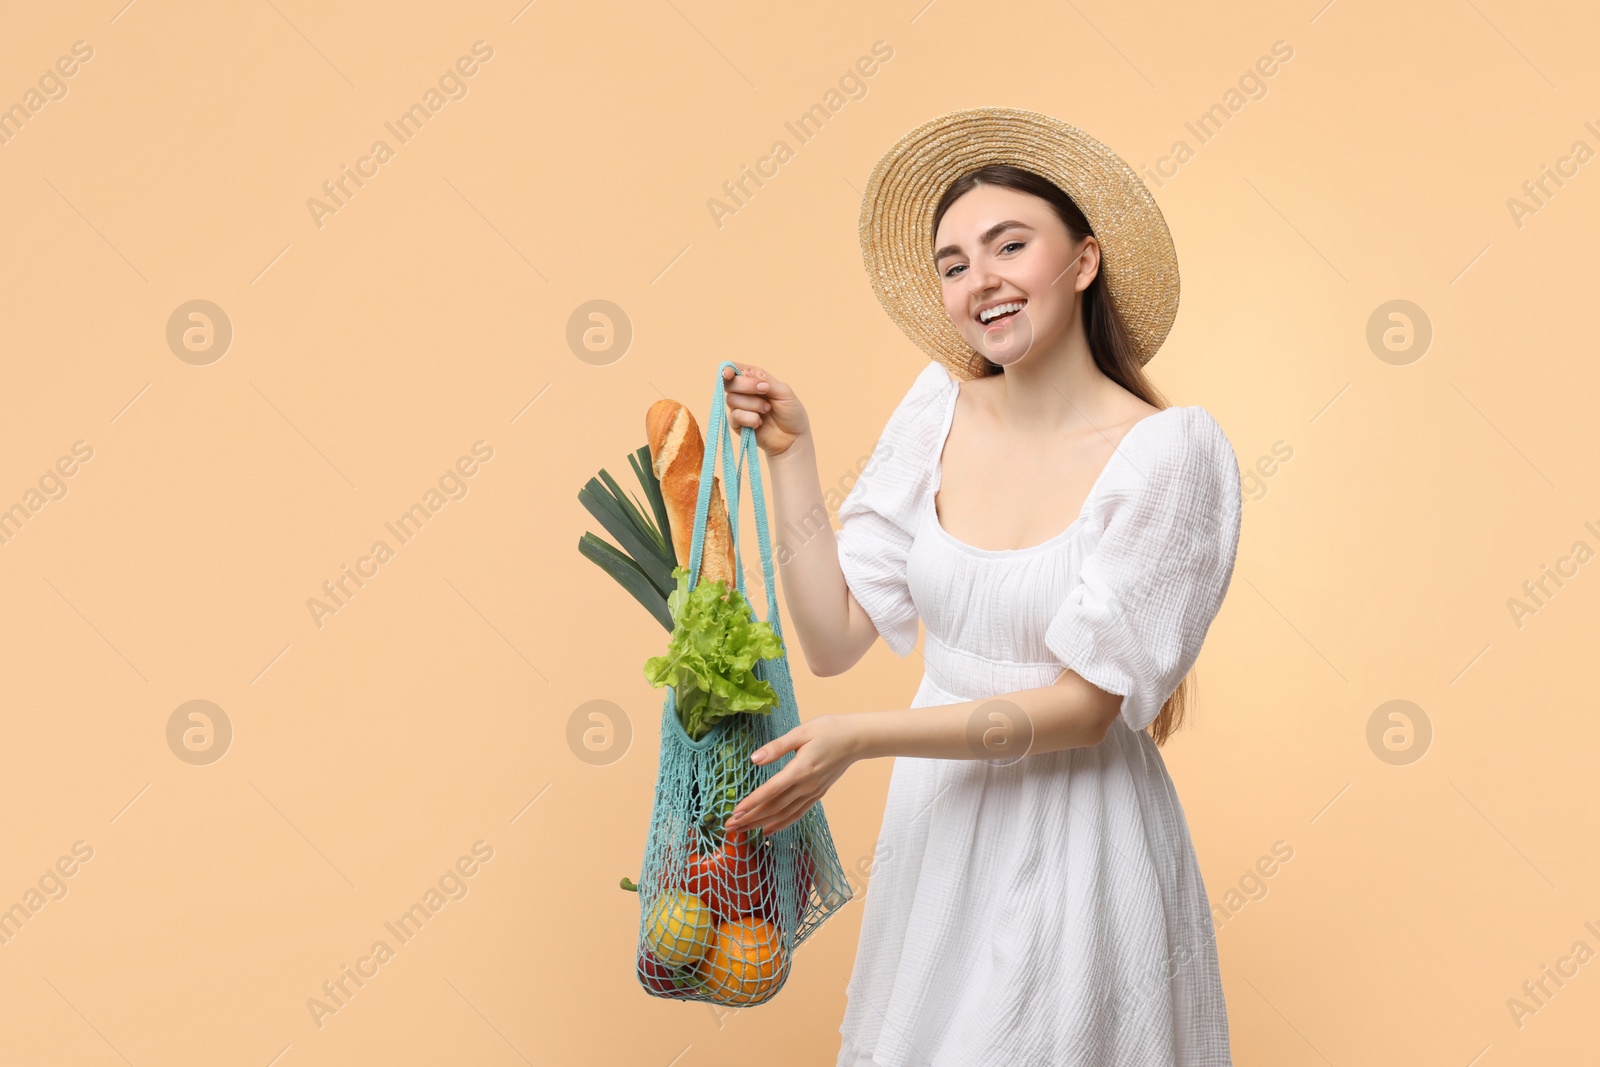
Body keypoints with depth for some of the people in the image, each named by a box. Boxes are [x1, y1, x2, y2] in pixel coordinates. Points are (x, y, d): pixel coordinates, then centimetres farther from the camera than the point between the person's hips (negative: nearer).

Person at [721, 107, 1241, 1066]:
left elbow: (1085, 705, -17)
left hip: (1076, 837, -5)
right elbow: (834, 640, -4)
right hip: (936, 817, 5)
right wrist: (792, 454, -11)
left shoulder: (1167, 449, -16)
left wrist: (863, 737, -23)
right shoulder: (940, 410, -3)